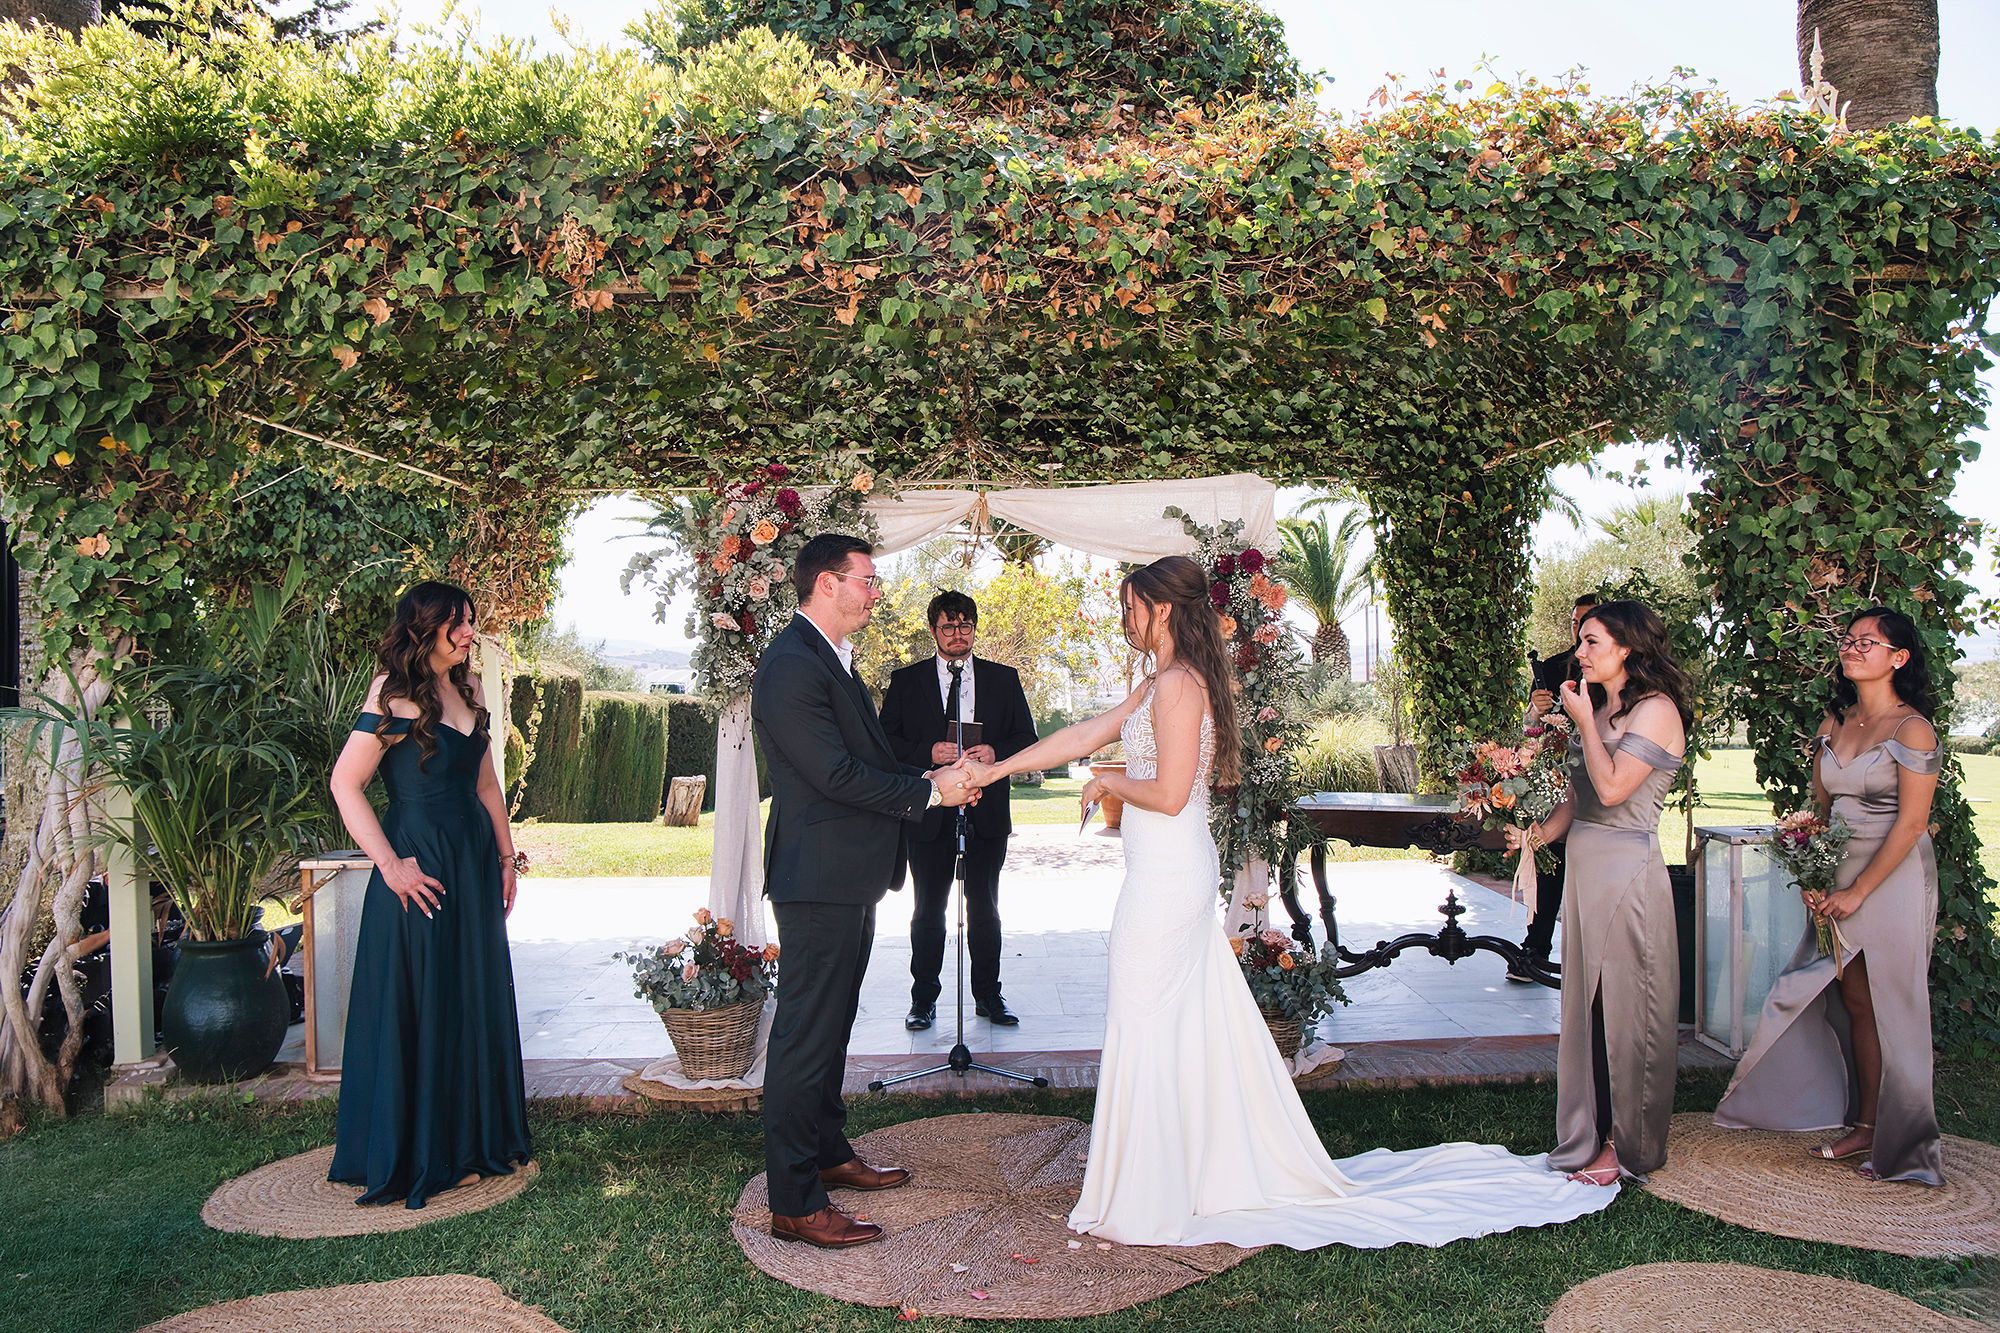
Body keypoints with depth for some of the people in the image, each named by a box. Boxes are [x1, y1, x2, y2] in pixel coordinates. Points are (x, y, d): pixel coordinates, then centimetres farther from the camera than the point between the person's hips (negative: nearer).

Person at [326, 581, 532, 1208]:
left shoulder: (465, 692, 12)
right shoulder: (395, 694, -11)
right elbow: (345, 783, -16)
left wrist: (506, 857, 14)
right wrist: (390, 865, -18)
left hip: (474, 864, 8)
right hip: (420, 870, -8)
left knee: (477, 1003, 14)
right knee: (412, 1009, 3)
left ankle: (474, 1140, 28)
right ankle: (406, 1160, 17)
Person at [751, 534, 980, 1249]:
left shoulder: (832, 659, 15)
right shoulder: (792, 666, -19)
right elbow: (838, 774, -23)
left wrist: (930, 775, 4)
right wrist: (930, 790, -15)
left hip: (849, 875, 11)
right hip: (819, 878, -11)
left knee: (831, 1027, 21)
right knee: (805, 1036, -3)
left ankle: (829, 1153, 36)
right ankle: (795, 1204, 6)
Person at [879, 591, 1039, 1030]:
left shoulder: (1004, 679, 9)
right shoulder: (906, 681, 6)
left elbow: (1027, 739, 7)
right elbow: (887, 740, 0)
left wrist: (994, 752, -13)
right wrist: (928, 752, -17)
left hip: (987, 813, 1)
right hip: (928, 813, -1)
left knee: (984, 908, 10)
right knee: (928, 910, 6)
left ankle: (988, 995, 21)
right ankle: (923, 999, 16)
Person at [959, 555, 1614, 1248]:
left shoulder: (1177, 684, -17)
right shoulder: (1159, 683, 13)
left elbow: (1168, 795, -22)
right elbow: (1083, 735, 16)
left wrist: (1108, 783, -5)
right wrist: (997, 768, 15)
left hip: (1165, 879, -9)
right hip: (1180, 875, 9)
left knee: (1146, 1029, 0)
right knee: (1192, 1025, 16)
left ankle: (1146, 1206, 13)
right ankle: (1218, 1171, 30)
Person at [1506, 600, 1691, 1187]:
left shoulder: (1655, 710, -10)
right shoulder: (1600, 710, 15)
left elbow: (1612, 789, -21)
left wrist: (1583, 720, -12)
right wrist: (1536, 833, 3)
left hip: (1626, 873, -8)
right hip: (1584, 868, 8)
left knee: (1625, 1009, 1)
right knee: (1586, 1005, 13)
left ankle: (1626, 1145, 13)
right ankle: (1590, 1138, 23)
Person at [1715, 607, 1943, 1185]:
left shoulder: (1912, 729, -10)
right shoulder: (1833, 723, 10)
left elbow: (1912, 822, -13)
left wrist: (1859, 890, -14)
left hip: (1892, 878, -6)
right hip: (1840, 877, 6)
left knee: (1881, 1006, 0)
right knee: (1849, 1001, 8)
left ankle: (1895, 1138, 14)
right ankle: (1862, 1124, 19)